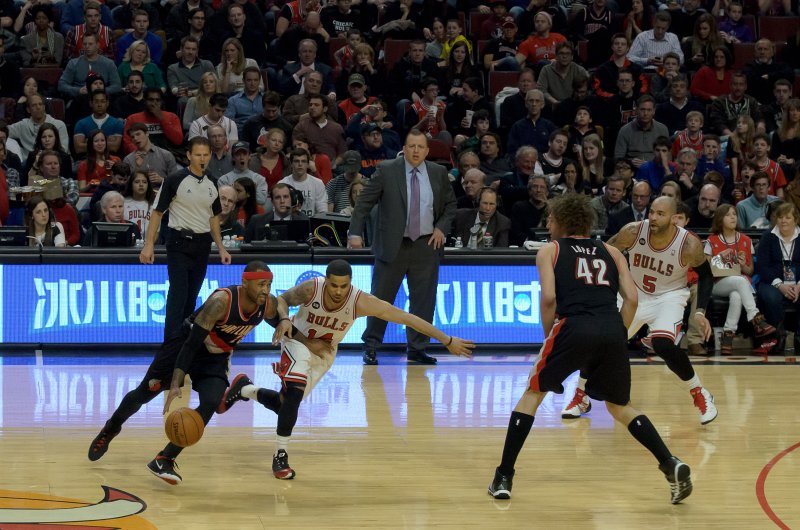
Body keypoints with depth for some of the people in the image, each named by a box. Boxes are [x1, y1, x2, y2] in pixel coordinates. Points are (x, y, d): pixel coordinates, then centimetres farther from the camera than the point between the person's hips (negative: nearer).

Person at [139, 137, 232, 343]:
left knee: (191, 297, 9)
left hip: (202, 245, 6)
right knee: (178, 295, -13)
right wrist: (149, 245, -11)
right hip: (180, 243, -6)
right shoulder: (175, 180, -7)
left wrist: (221, 248, 18)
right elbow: (157, 212, -5)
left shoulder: (211, 185, 10)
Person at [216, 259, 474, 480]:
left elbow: (407, 317, -30)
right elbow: (282, 299, -9)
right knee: (294, 392, -28)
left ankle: (244, 389, 37)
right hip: (298, 341, -3)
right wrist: (283, 319, -33)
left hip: (325, 353, 3)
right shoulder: (311, 288, -30)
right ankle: (280, 455, -14)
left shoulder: (361, 301, -31)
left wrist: (447, 341, -31)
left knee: (286, 403, 9)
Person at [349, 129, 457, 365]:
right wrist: (355, 233, -13)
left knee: (423, 300, 4)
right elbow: (364, 202, -4)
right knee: (381, 297, 1)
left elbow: (450, 204, 16)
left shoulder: (438, 173, 5)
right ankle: (370, 346, 12)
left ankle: (417, 349, 13)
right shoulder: (386, 171, -3)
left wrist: (442, 228, 1)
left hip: (427, 246, 2)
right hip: (393, 245, -2)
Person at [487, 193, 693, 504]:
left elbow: (549, 297, 0)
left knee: (533, 394, 16)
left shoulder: (550, 251, 17)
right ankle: (671, 466, 1)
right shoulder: (611, 252, 26)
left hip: (574, 327, -3)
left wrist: (549, 337, 12)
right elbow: (631, 298, 12)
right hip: (612, 330, 3)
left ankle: (503, 478, 11)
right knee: (621, 407, 20)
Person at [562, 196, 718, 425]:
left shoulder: (689, 244, -24)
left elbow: (705, 275, -5)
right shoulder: (633, 232, -22)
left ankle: (701, 395, -7)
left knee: (663, 345, -29)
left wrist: (700, 311, -14)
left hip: (669, 296, -3)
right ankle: (580, 398, 18)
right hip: (635, 294, 3)